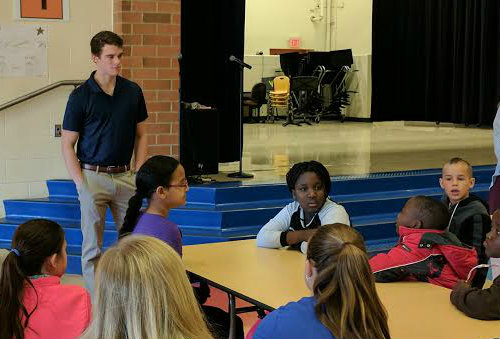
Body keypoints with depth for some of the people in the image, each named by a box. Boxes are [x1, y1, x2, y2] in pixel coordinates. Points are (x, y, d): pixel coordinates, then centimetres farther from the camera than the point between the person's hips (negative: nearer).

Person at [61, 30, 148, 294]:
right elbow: (67, 144, -3)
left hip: (125, 176, 3)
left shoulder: (133, 92, 5)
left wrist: (138, 174, 3)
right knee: (93, 246, 3)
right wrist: (81, 184, -10)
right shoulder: (81, 96, -5)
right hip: (93, 176, -3)